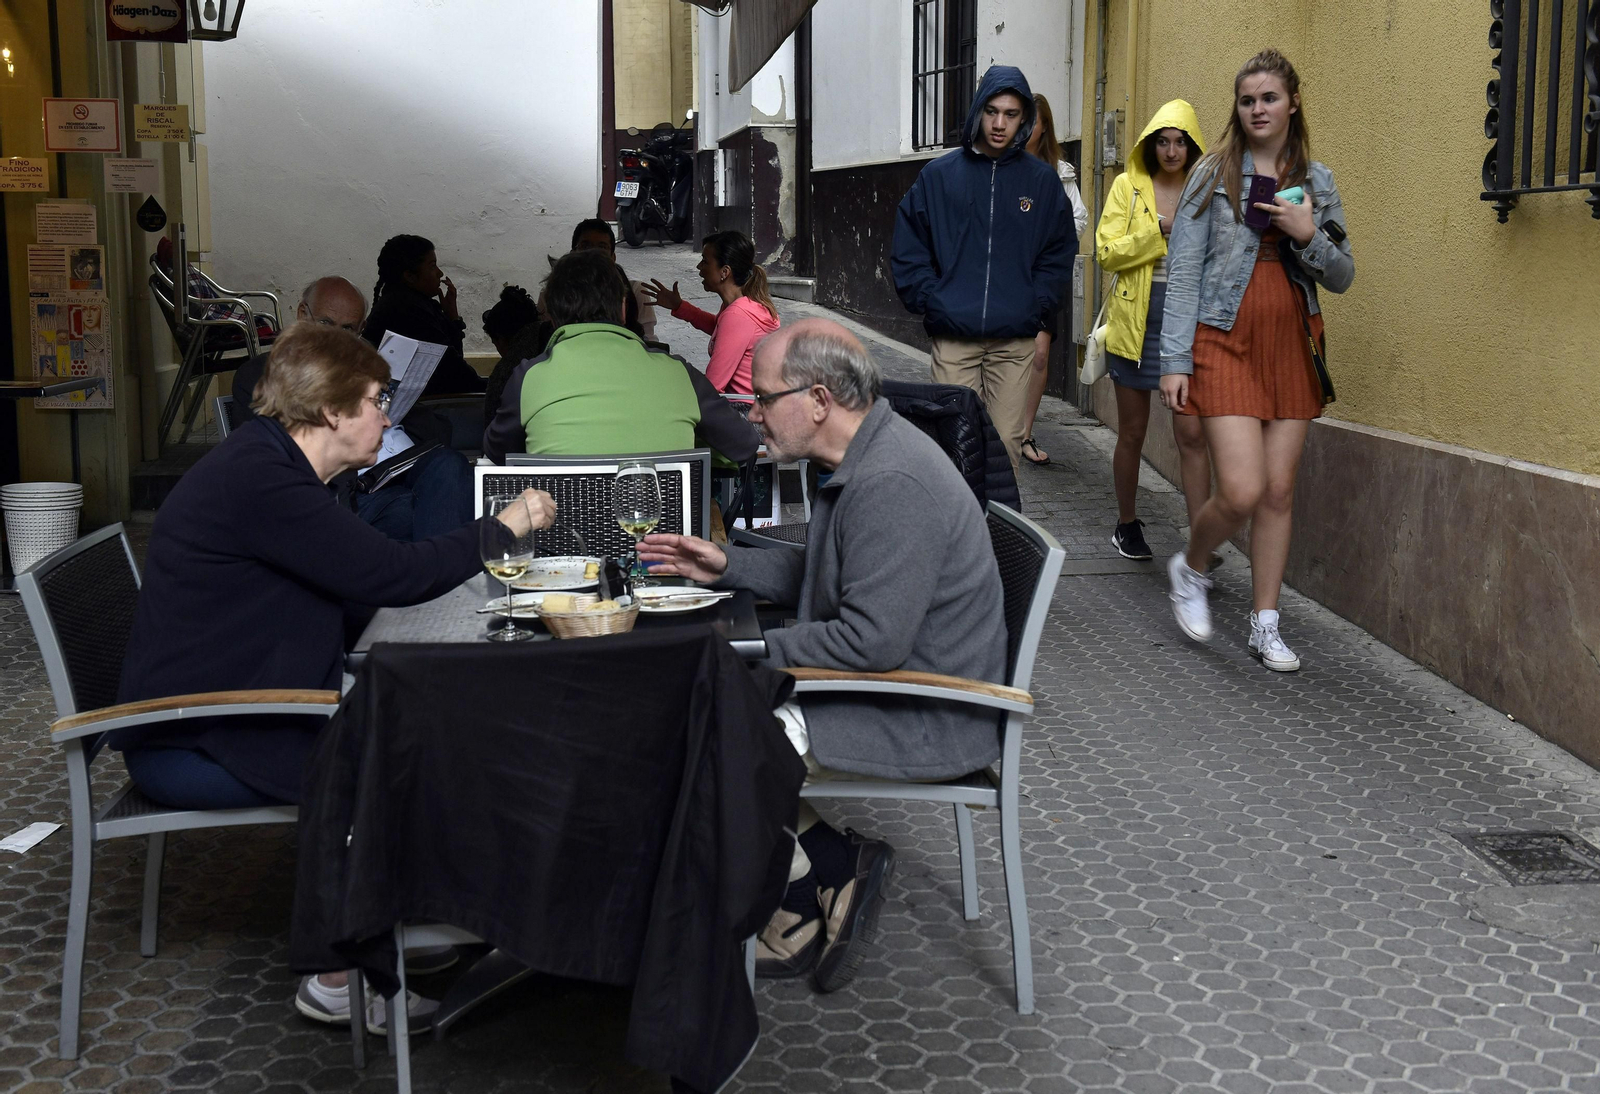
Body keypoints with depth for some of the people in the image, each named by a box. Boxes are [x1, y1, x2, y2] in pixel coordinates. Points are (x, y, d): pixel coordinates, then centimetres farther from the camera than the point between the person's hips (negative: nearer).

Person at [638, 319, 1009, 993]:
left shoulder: (892, 484, -25)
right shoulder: (864, 458, 8)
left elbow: (873, 639, -28)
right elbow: (819, 576, 22)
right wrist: (726, 566, 11)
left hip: (927, 722, -11)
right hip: (889, 691, 11)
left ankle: (835, 870, 5)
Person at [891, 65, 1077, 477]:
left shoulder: (1042, 180, 7)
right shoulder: (939, 175, 5)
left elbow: (1059, 252, 12)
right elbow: (908, 248, 8)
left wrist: (1035, 306, 0)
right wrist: (930, 302, -3)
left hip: (1015, 340, 1)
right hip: (953, 339, -1)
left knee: (1006, 443, 1)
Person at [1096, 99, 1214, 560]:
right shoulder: (1128, 187, 3)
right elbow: (1106, 252, -7)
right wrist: (1161, 231, -15)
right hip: (1136, 325, 0)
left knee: (1192, 436, -8)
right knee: (1132, 434, 10)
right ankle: (1127, 525, 28)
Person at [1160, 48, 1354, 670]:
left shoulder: (1316, 181, 11)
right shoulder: (1214, 175, 2)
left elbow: (1342, 277, 11)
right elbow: (1183, 270, -1)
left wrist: (1308, 235, -9)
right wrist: (1174, 361, -8)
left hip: (1290, 346, 4)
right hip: (1226, 343, -3)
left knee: (1279, 490, 4)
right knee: (1242, 491, -13)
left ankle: (1265, 624, 15)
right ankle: (1189, 569, 17)